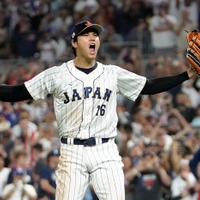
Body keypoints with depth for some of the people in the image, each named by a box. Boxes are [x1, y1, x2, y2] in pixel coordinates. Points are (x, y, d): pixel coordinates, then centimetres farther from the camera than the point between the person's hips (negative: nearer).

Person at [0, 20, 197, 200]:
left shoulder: (113, 73, 9)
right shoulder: (56, 74, 2)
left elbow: (150, 87, 10)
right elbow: (17, 93, 2)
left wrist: (186, 75, 1)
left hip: (106, 151, 2)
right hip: (72, 153, -2)